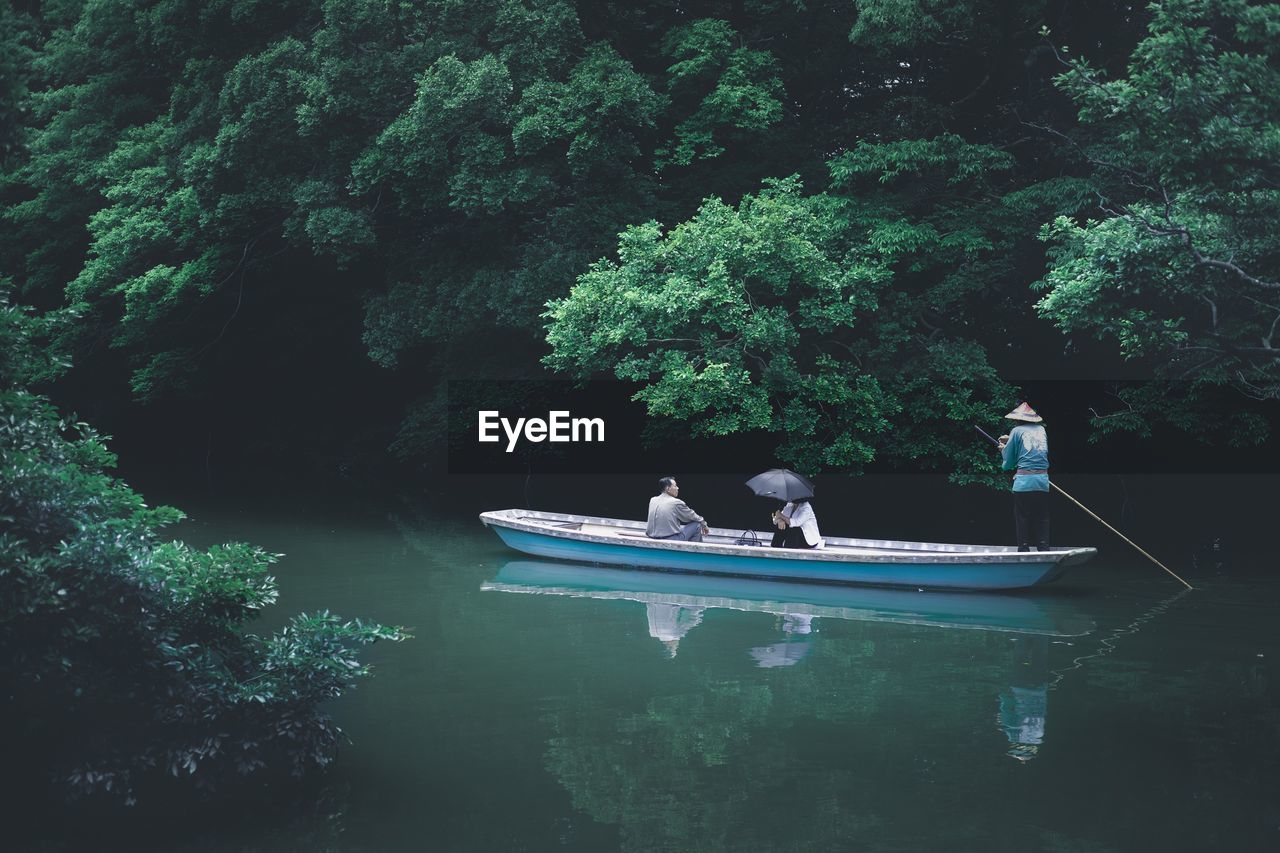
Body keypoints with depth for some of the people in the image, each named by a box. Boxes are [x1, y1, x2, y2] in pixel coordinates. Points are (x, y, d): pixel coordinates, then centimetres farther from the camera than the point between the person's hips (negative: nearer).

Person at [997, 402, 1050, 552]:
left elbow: (1007, 463, 3)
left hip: (1023, 482, -4)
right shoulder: (1041, 429, 12)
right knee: (1042, 522, 8)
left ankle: (1023, 551, 2)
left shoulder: (1017, 431, 0)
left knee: (1022, 522, 3)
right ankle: (1044, 551, 6)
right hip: (1044, 481, 4)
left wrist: (1004, 448, 23)